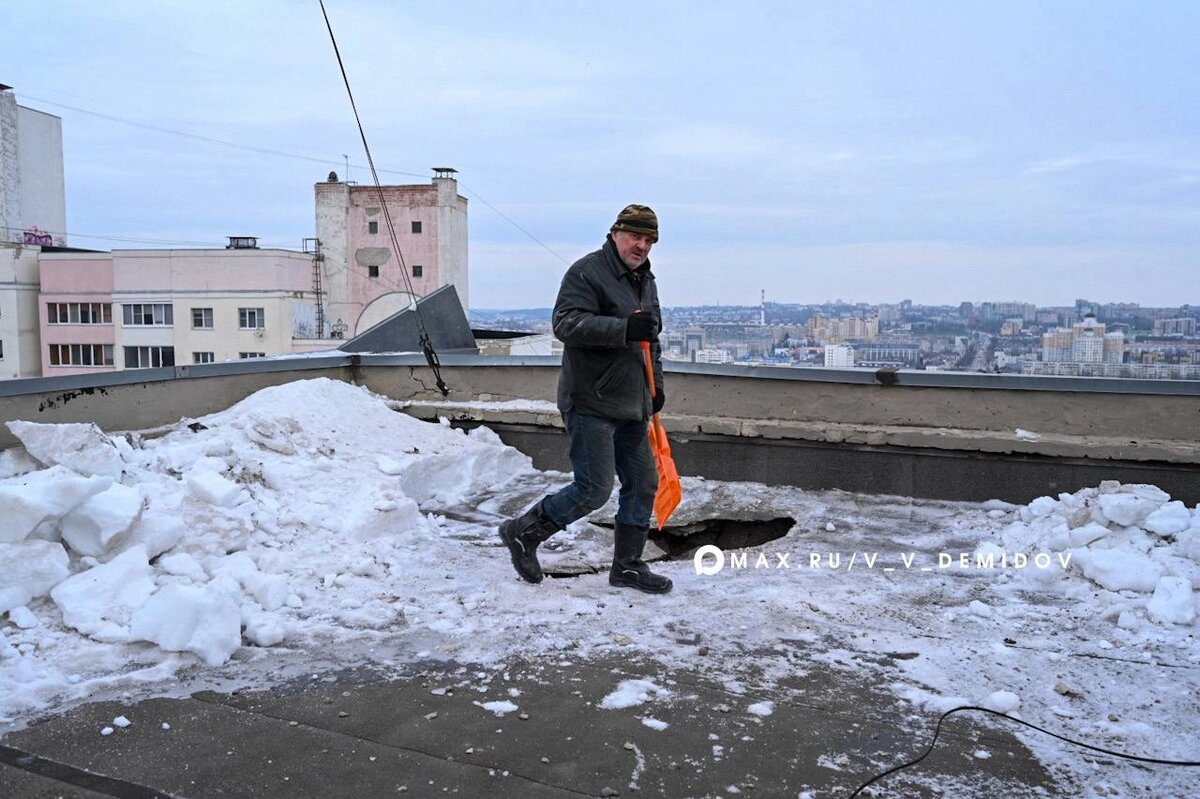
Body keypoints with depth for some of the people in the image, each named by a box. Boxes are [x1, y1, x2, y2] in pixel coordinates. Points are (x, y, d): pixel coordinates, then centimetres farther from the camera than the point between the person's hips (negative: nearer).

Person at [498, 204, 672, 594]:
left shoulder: (645, 280, 18)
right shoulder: (587, 272, -10)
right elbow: (567, 324, -24)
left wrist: (656, 386, 20)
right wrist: (625, 329, -31)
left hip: (630, 407, 9)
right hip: (590, 404, -9)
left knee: (643, 483, 9)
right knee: (594, 488, -8)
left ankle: (628, 565, 22)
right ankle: (523, 532, 11)